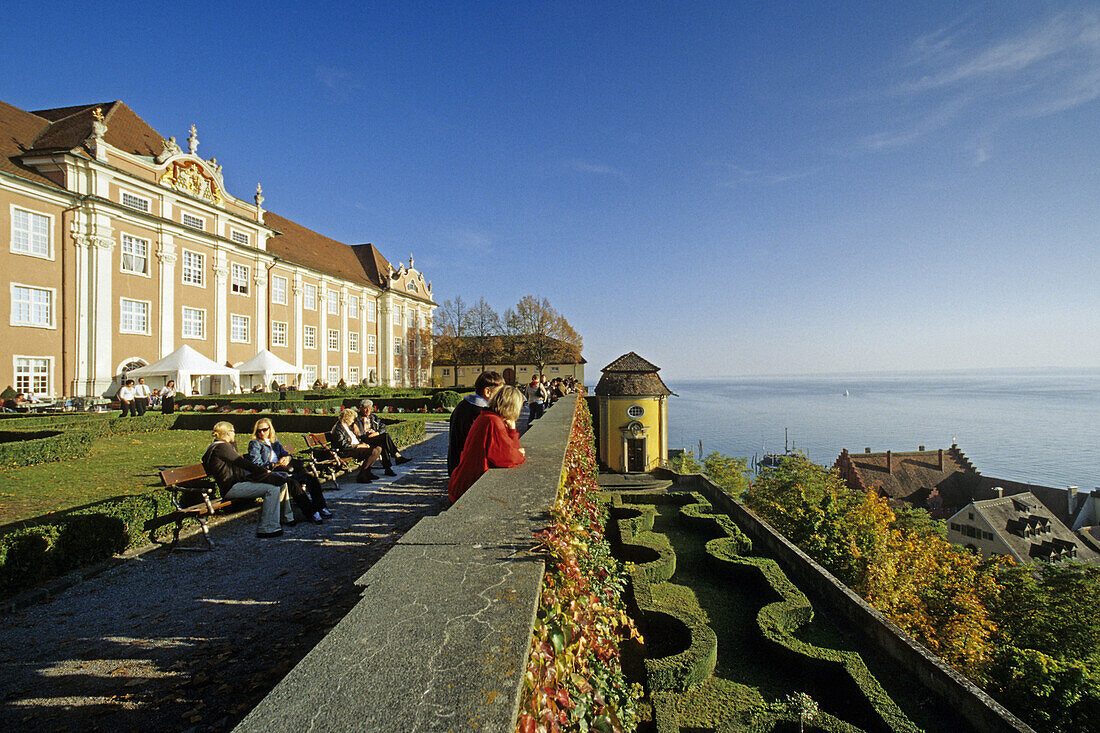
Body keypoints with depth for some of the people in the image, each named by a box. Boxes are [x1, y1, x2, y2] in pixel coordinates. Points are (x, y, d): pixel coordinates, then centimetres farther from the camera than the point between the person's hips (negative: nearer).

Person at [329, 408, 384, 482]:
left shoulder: (347, 426, 16)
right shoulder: (338, 429, -15)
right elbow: (344, 445, -22)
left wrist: (362, 443, 3)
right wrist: (358, 445, -18)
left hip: (356, 447, 10)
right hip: (346, 452, -10)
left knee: (378, 449, -3)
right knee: (373, 451, -26)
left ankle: (367, 471, 4)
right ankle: (361, 476, -17)